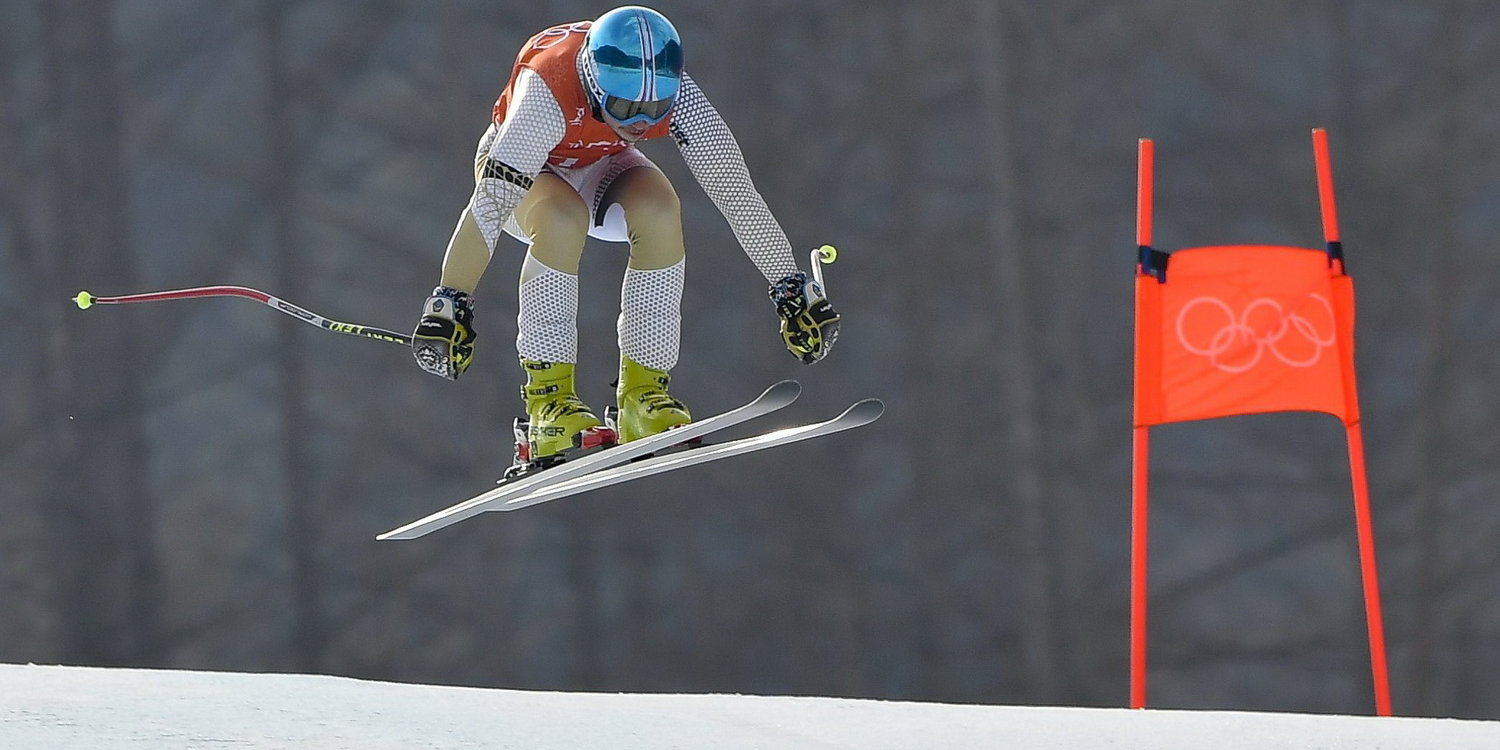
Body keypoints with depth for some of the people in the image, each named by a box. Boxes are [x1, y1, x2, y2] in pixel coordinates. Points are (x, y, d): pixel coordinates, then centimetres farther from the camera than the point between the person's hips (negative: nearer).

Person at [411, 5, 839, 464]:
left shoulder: (674, 95, -29)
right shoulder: (547, 95, -40)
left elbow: (734, 191, -26)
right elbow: (488, 207, -40)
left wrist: (791, 288, -25)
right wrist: (448, 304, -41)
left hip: (601, 167, 3)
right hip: (518, 170, -3)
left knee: (658, 210, -28)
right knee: (564, 219, -36)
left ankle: (643, 392, -18)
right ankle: (547, 397, -26)